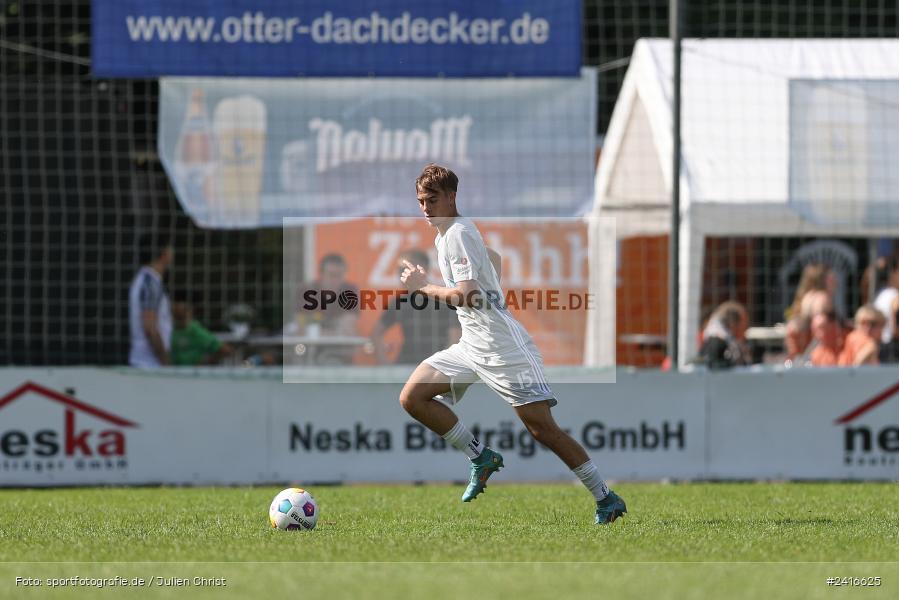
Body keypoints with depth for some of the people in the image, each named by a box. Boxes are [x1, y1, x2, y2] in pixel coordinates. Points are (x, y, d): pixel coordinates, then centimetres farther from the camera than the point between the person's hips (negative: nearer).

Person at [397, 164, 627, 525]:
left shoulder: (459, 233, -14)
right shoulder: (442, 236, 16)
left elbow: (466, 294, -24)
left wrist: (423, 287, -13)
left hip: (502, 346, -10)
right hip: (471, 346, 10)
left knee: (541, 427, -12)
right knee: (412, 398, -2)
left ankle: (606, 499, -4)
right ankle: (481, 458, 8)